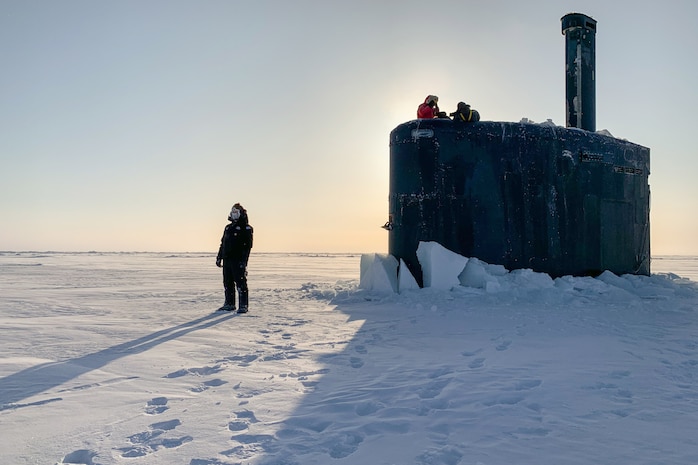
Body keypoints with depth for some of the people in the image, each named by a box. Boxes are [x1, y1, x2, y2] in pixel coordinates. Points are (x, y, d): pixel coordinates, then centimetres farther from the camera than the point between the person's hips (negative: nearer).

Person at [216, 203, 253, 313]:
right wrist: (219, 257, 18)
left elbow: (248, 245, -10)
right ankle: (229, 304, 20)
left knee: (241, 283, -7)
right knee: (227, 283, 11)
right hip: (227, 260, 7)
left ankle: (243, 306, -3)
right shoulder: (228, 227, 19)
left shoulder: (246, 228, -3)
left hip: (238, 260, -7)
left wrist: (243, 260, -18)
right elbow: (223, 244, 24)